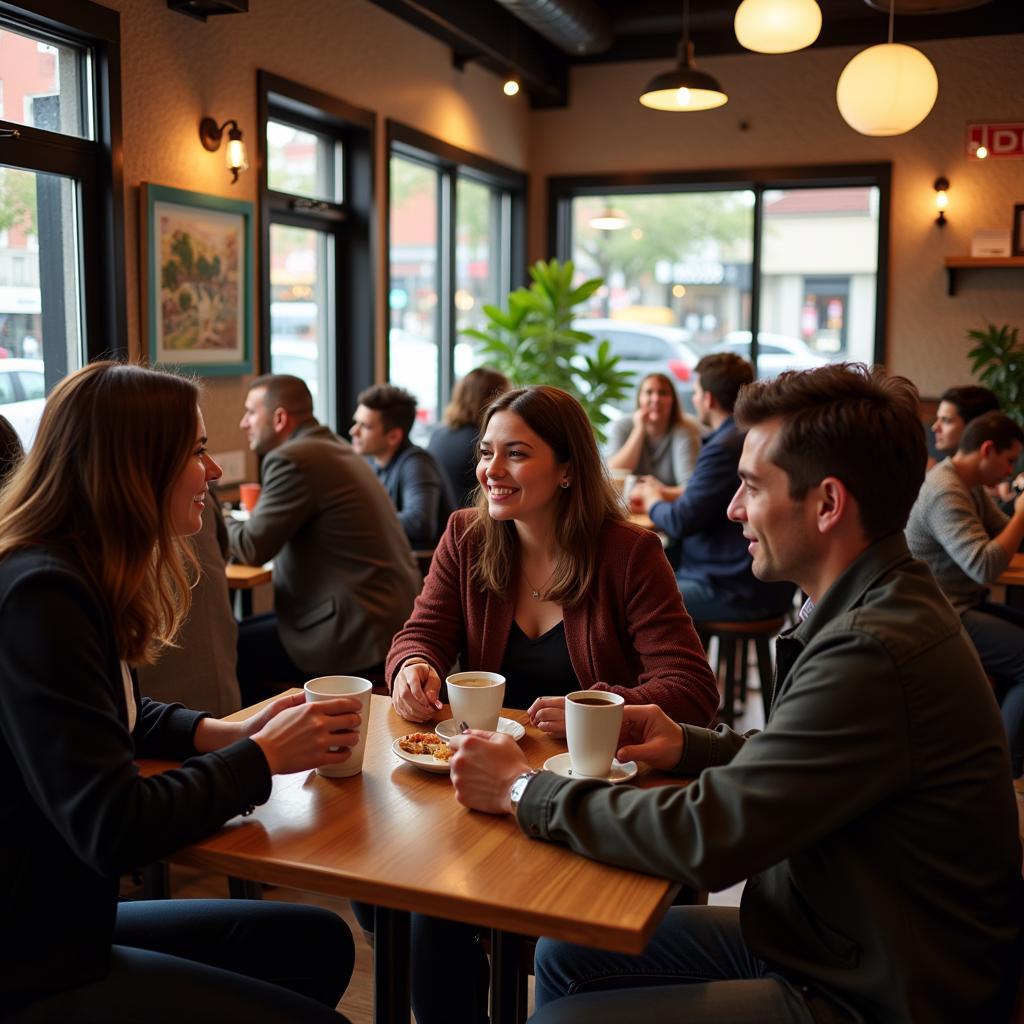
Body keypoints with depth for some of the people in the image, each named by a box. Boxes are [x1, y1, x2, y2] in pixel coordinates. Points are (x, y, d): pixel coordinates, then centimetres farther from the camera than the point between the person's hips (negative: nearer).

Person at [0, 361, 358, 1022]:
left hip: (65, 919, 9)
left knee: (319, 943, 10)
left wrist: (227, 734, 1)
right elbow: (114, 829, -27)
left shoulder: (77, 577, 5)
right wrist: (263, 758, -14)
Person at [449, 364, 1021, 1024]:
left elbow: (705, 837, -27)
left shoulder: (874, 653, -30)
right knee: (564, 956, 10)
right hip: (831, 940, 9)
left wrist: (523, 790, -15)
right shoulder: (885, 604, 4)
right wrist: (689, 745, -1)